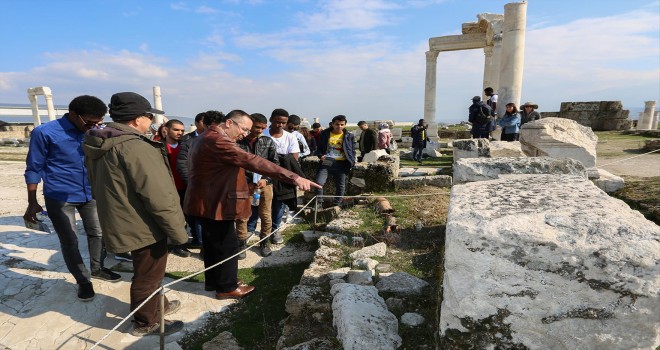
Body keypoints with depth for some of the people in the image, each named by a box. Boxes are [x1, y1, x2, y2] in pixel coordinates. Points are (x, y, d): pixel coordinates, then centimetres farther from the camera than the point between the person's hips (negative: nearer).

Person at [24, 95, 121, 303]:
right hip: (59, 198, -4)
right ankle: (83, 280, 23)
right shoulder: (45, 133, -13)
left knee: (98, 232, 16)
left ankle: (97, 268, 38)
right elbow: (34, 168, -6)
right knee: (69, 241, 6)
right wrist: (32, 202, -7)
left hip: (91, 194, 4)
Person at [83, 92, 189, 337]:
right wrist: (179, 232, -18)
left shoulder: (101, 145, 6)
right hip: (143, 226, -9)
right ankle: (146, 323, 30)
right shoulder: (135, 147, -26)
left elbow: (102, 189, 18)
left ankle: (159, 305, 45)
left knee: (148, 272, 26)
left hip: (124, 223, 9)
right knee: (148, 276, 11)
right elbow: (159, 197, -27)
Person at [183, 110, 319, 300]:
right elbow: (252, 161, -36)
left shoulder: (210, 138, 12)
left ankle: (213, 281, 35)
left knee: (214, 243, 20)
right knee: (227, 245, 2)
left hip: (210, 201, 11)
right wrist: (293, 177, -42)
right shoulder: (216, 141, -25)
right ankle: (227, 287, 18)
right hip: (215, 203, -11)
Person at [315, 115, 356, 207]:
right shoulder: (325, 134, 6)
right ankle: (319, 204, 4)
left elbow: (352, 151, 10)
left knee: (341, 186, 7)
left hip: (341, 164, 1)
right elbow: (319, 148, 12)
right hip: (326, 162, 0)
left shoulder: (349, 136, 4)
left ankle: (337, 205, 23)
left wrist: (351, 163, -5)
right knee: (319, 183, -12)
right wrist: (320, 155, -9)